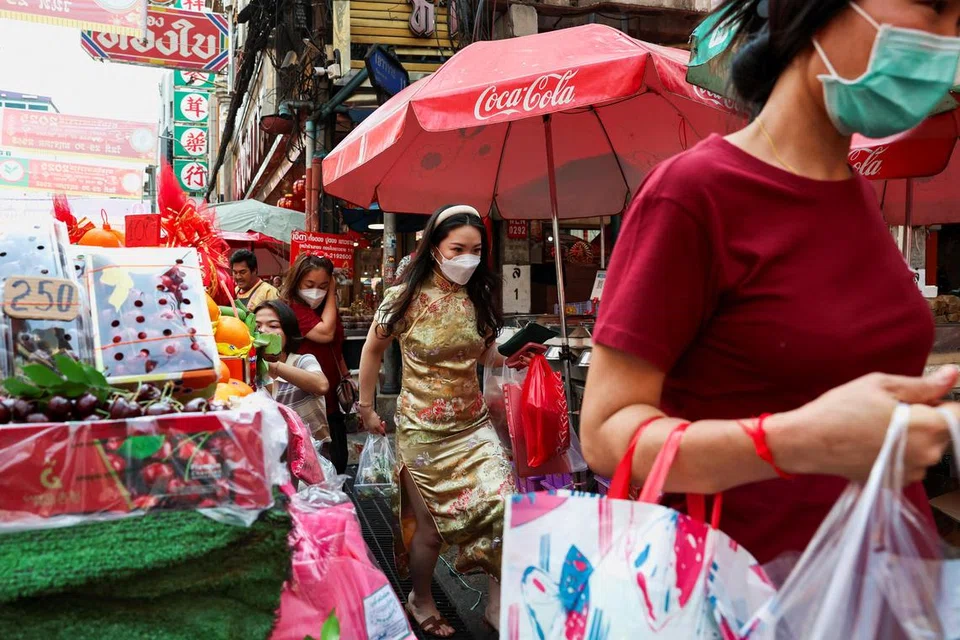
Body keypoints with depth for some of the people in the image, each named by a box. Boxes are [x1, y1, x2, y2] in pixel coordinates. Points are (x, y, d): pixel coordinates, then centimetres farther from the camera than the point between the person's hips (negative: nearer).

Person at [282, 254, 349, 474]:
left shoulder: (328, 311, 11)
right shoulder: (291, 309, -13)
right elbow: (325, 333, -26)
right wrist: (332, 296, -14)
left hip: (332, 403, 8)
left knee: (339, 464, 13)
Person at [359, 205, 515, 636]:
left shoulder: (479, 298, 1)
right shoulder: (405, 298, -12)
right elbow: (373, 350, 1)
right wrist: (366, 409, 4)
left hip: (474, 423, 4)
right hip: (423, 428, -4)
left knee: (504, 508, -9)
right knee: (431, 524, 6)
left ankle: (499, 602, 11)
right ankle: (420, 602, 34)